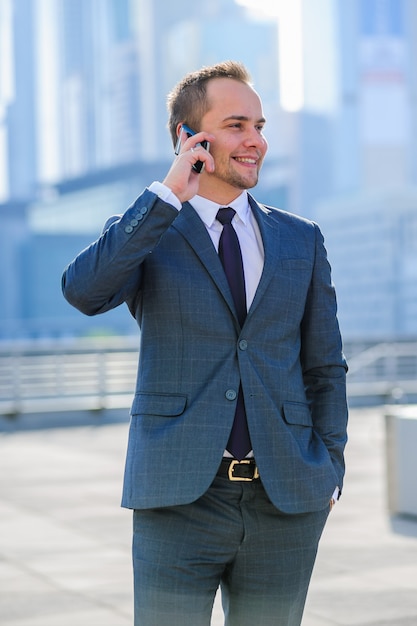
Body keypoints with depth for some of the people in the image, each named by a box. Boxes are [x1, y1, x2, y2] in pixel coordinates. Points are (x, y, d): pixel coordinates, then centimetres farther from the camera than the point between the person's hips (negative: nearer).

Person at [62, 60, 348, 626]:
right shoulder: (142, 235, 5)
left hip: (287, 502, 3)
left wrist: (329, 470, 4)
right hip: (181, 499, -2)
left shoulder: (301, 240, 12)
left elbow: (325, 367, 14)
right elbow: (83, 292, -18)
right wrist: (168, 194, -15)